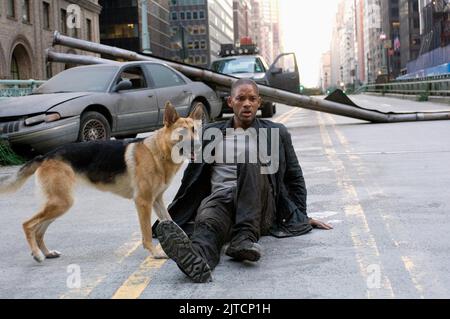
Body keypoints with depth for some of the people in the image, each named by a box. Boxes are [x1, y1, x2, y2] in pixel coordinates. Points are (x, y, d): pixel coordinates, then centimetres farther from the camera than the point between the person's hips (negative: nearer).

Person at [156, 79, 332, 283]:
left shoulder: (276, 133, 18)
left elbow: (295, 177, 23)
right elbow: (192, 178, 24)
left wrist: (302, 217, 15)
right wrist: (173, 217, 21)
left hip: (260, 208, -1)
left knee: (251, 159, -32)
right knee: (207, 220, -38)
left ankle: (245, 237, -45)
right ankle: (197, 259, -71)